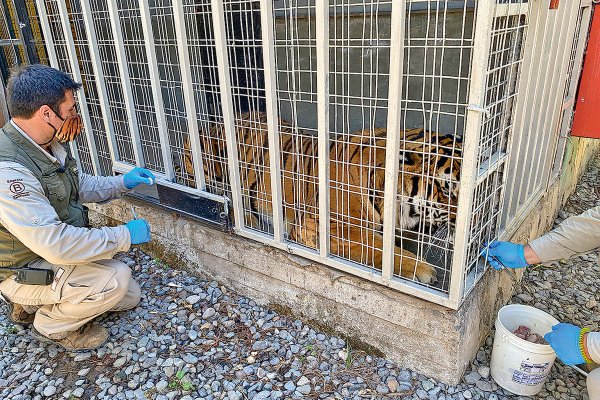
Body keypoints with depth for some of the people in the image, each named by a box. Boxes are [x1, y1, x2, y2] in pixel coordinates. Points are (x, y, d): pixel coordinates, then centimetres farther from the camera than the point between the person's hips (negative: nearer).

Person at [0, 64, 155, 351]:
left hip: (50, 255, 9)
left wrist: (122, 183, -1)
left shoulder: (45, 146, -3)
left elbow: (79, 185, 15)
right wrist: (124, 236, -27)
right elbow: (56, 244, -36)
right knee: (115, 278, -28)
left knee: (129, 296, 11)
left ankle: (29, 305, 21)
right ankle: (51, 325, 1)